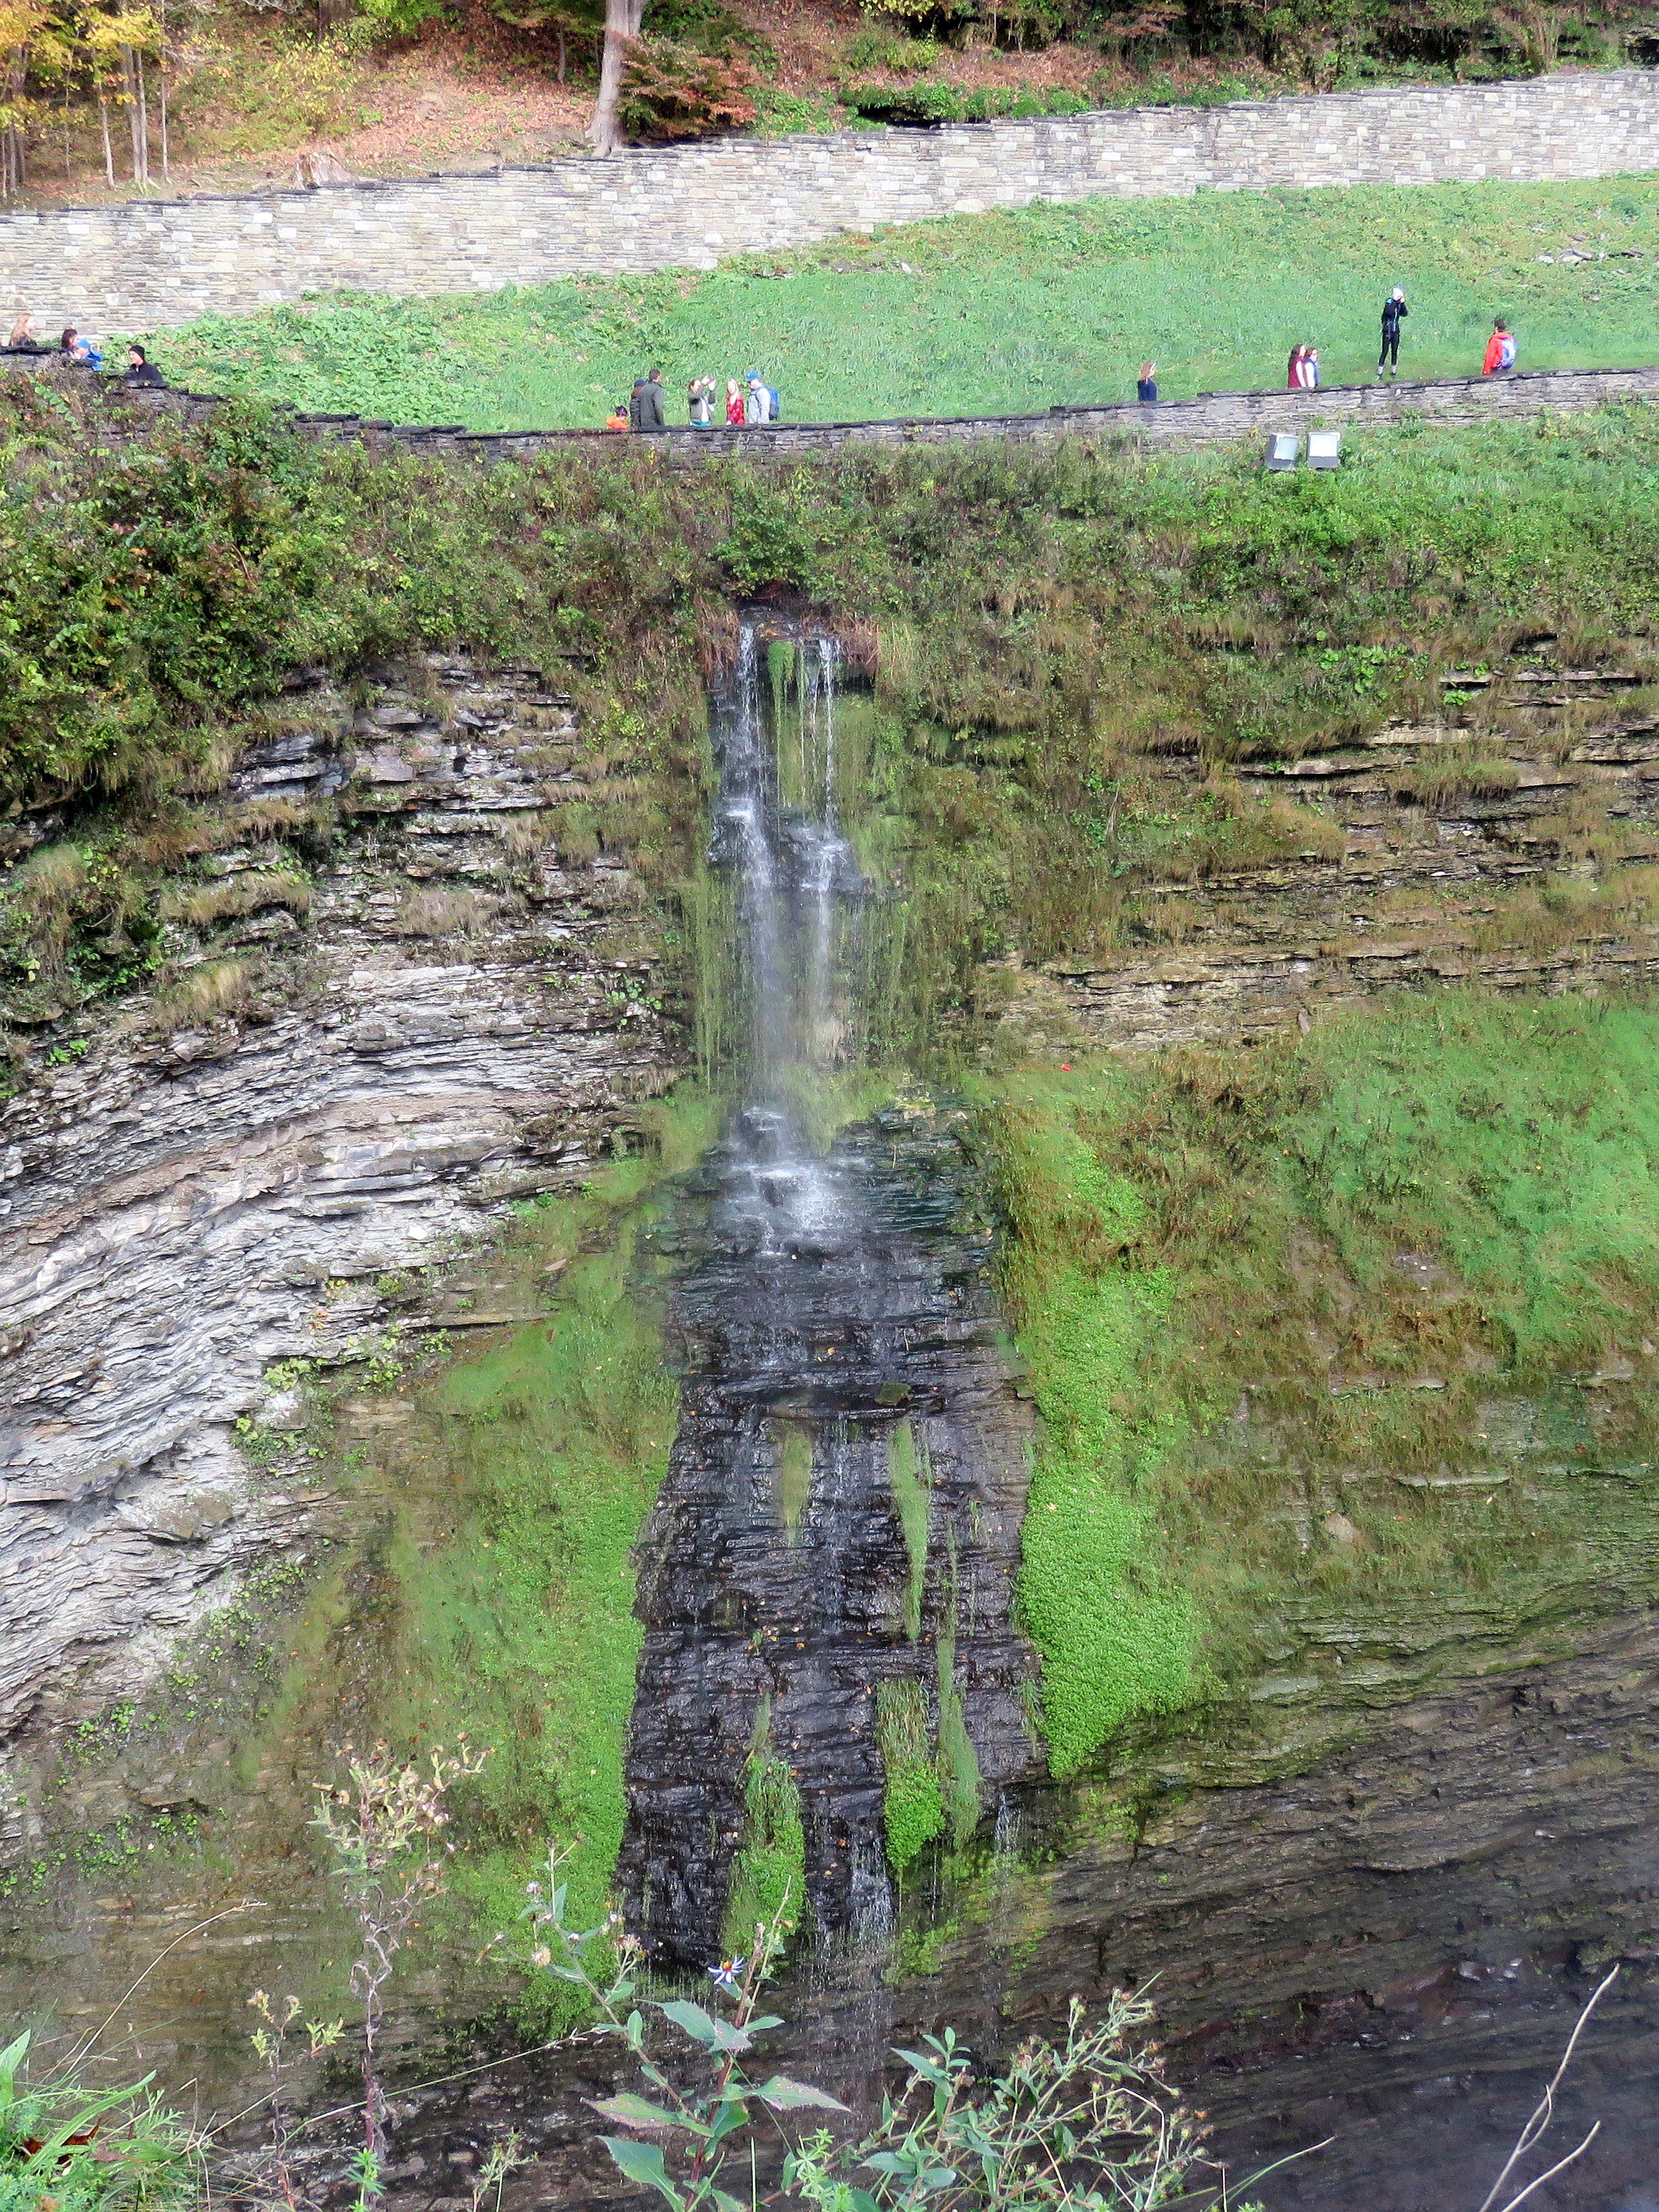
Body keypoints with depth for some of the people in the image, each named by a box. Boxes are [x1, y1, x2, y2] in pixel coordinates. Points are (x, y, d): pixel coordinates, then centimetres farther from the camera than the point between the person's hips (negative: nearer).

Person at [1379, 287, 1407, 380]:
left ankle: (1393, 371, 22)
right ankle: (1380, 373, 2)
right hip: (1387, 331, -5)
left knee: (1395, 351, 10)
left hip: (1396, 331, 5)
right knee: (1385, 352, -5)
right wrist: (1395, 301, -28)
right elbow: (1389, 311, -32)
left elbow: (1405, 314, -6)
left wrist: (1403, 304, -15)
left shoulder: (1399, 304, 4)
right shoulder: (1389, 302, -12)